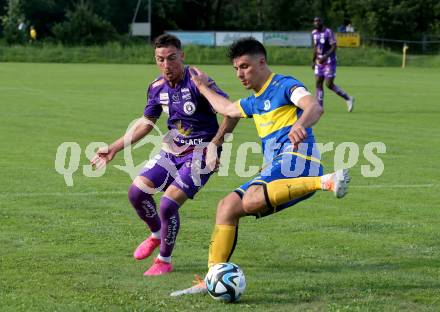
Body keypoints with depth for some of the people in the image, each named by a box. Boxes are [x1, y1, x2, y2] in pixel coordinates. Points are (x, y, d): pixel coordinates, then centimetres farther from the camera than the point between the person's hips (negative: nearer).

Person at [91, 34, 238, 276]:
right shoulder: (157, 88, 1)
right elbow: (146, 123, 16)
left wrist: (214, 145, -23)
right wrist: (114, 148, 14)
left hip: (200, 155, -7)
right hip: (172, 151, 7)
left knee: (168, 204, -18)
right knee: (137, 192, -3)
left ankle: (164, 261, 4)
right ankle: (156, 235, 26)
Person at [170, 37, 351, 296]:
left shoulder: (284, 85, 0)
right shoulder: (255, 102, 27)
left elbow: (314, 107, -20)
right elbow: (227, 109, 47)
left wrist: (300, 125, -41)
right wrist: (203, 87, 56)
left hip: (297, 159, -9)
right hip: (274, 170, 9)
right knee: (227, 206, 1)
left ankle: (326, 181, -42)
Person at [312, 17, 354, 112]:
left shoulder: (328, 32, -12)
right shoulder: (314, 33, 9)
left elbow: (334, 47, -16)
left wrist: (325, 57, -26)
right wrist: (313, 61, 20)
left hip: (329, 61, -7)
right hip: (319, 61, 7)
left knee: (329, 84, -8)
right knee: (318, 83, 0)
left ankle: (348, 99, 8)